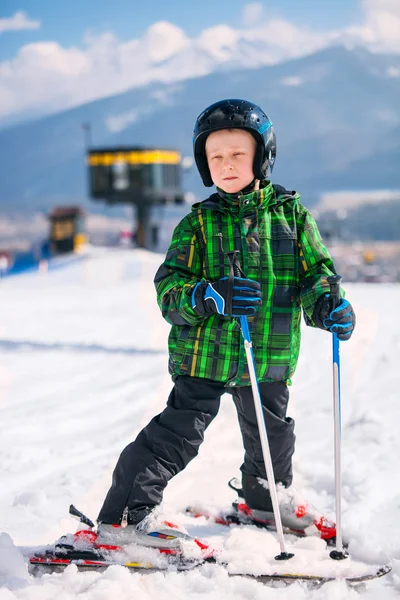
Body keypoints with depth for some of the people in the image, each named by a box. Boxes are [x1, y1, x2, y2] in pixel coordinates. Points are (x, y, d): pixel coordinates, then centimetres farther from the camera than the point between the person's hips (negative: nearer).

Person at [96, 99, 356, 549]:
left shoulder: (291, 212, 2)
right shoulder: (198, 223, -3)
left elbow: (316, 270, 5)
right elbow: (169, 287, -8)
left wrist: (328, 305, -15)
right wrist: (211, 295, -27)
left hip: (270, 358, 3)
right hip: (206, 354, -3)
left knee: (272, 432, 21)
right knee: (179, 431, -7)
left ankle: (268, 497, 47)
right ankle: (125, 514, 3)